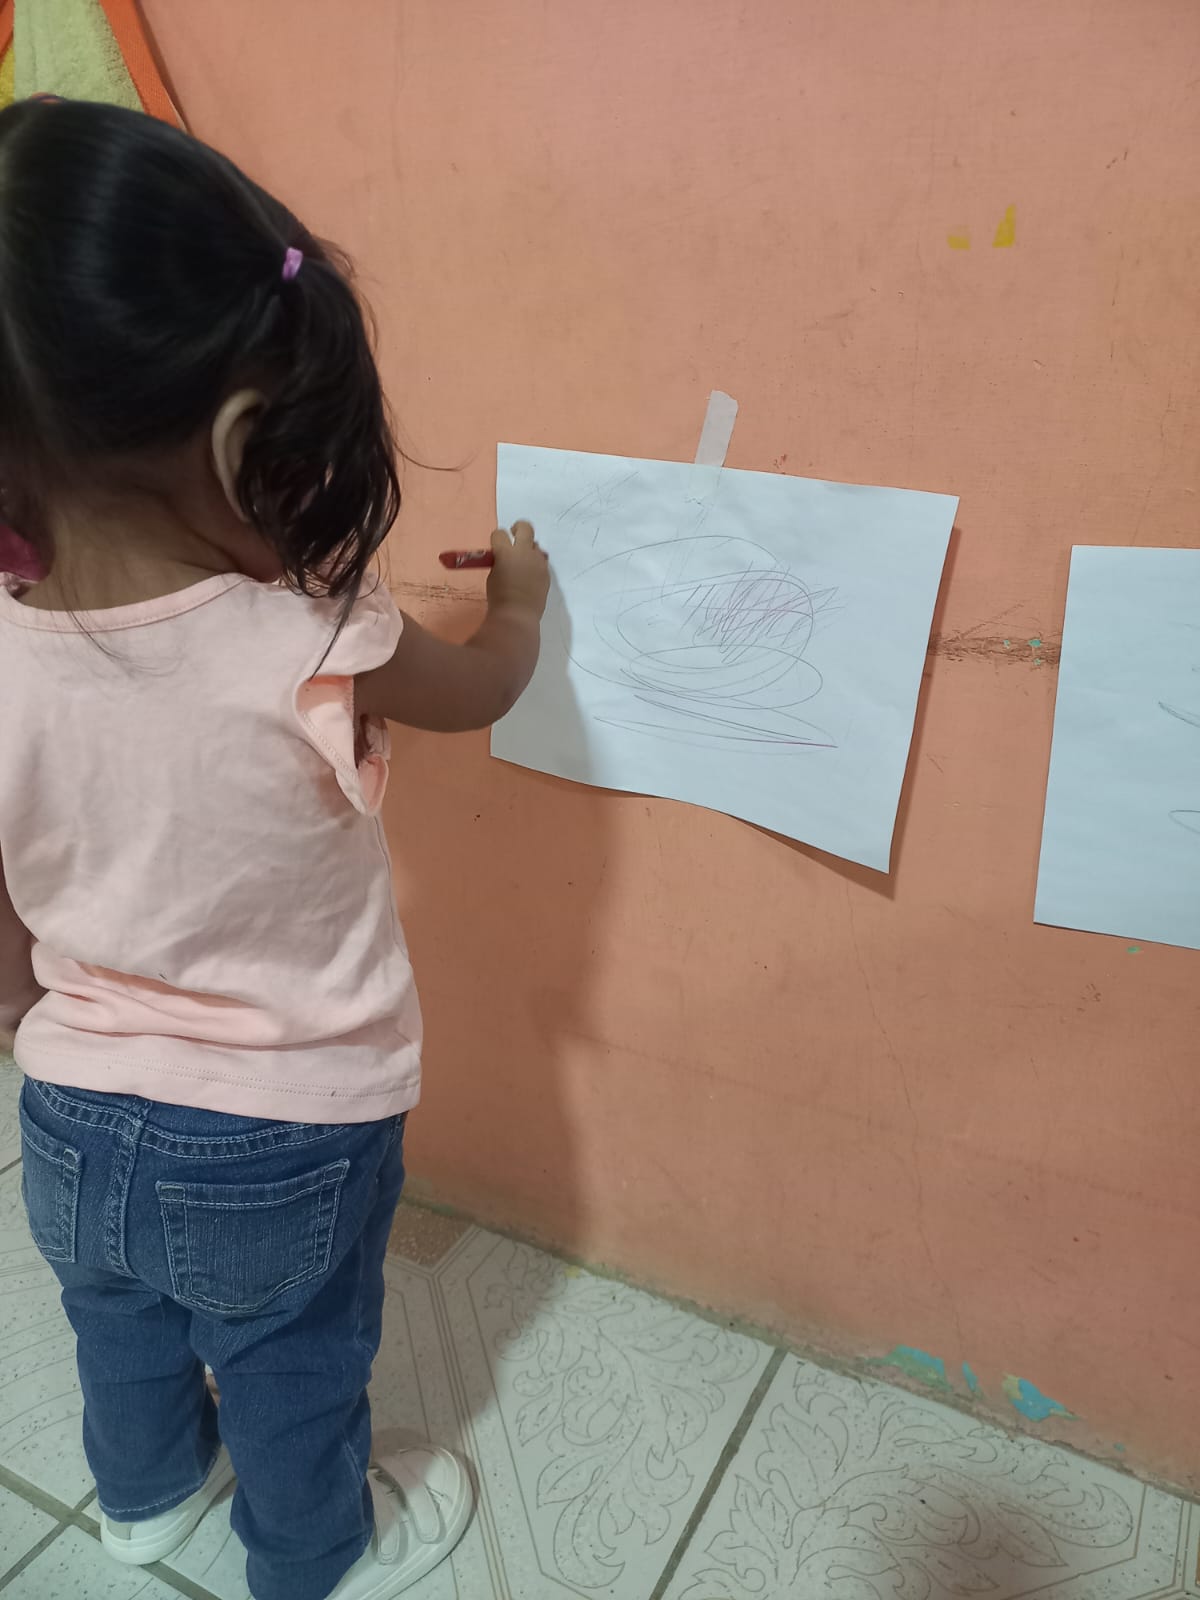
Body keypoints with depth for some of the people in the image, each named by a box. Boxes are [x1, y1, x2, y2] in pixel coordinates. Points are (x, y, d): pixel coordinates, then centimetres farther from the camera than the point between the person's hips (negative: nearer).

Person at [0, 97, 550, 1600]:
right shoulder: (313, 644, -30)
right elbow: (479, 690, -7)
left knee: (121, 1335, 33)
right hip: (289, 1138, -3)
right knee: (290, 1368, 26)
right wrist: (518, 598, 14)